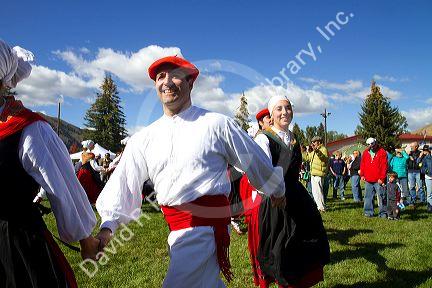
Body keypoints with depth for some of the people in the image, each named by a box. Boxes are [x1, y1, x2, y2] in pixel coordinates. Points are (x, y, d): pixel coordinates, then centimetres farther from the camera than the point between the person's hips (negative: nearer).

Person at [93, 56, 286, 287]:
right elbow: (123, 182, 5)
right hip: (175, 230, 6)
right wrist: (108, 225, -6)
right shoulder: (143, 139, 7)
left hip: (206, 226, -6)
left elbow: (255, 160, 6)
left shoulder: (216, 124, -5)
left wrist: (277, 190, 20)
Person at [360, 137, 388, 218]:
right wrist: (362, 175, 7)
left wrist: (382, 178, -12)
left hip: (378, 180, -4)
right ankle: (368, 212, 17)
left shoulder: (382, 152, -4)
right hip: (368, 180, 4)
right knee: (368, 197, 8)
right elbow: (362, 164, 15)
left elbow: (384, 166, -8)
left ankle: (383, 212, 10)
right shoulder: (365, 152, 10)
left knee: (381, 197, 2)